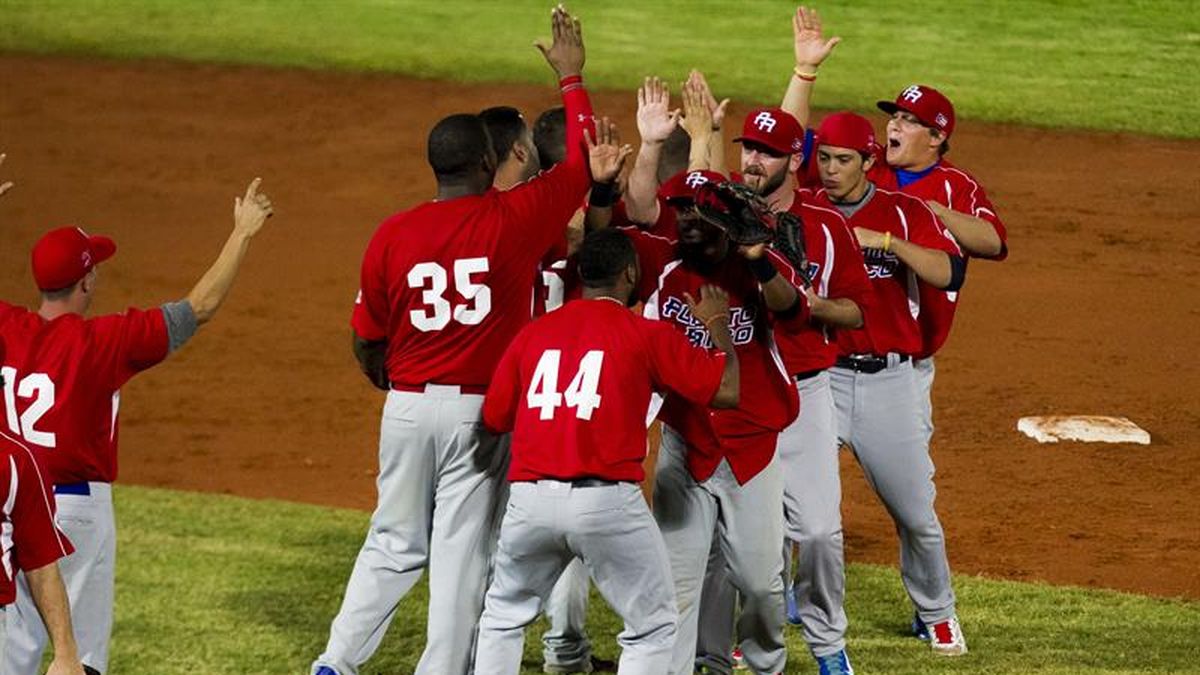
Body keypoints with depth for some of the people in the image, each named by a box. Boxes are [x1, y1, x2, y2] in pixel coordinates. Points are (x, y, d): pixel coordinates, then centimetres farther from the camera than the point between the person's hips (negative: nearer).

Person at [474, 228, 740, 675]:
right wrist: (719, 325, 17)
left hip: (529, 499, 4)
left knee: (503, 617, 23)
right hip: (606, 501, -3)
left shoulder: (533, 333, 11)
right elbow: (727, 390, 0)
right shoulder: (648, 336, 1)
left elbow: (493, 419, 14)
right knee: (654, 626, 10)